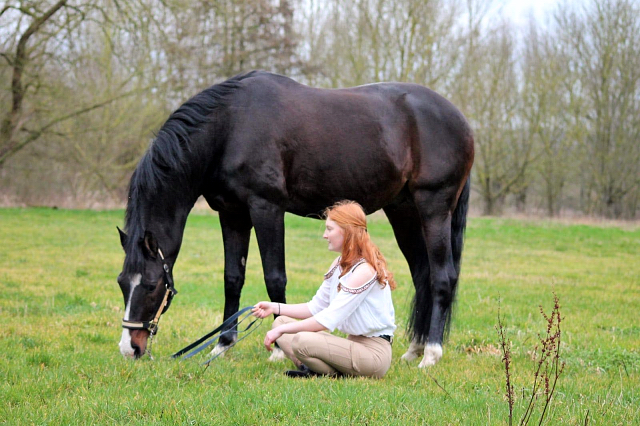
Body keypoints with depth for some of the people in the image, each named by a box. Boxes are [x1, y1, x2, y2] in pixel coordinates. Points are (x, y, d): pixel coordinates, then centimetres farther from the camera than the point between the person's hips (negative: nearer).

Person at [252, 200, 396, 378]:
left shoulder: (365, 270, -19)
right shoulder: (340, 264, 11)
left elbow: (329, 319, -22)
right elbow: (316, 308, 15)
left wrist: (282, 330, -18)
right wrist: (275, 308, 3)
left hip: (374, 353, -10)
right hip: (352, 342, 10)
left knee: (301, 341, -31)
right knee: (280, 323, 5)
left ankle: (339, 377, -7)